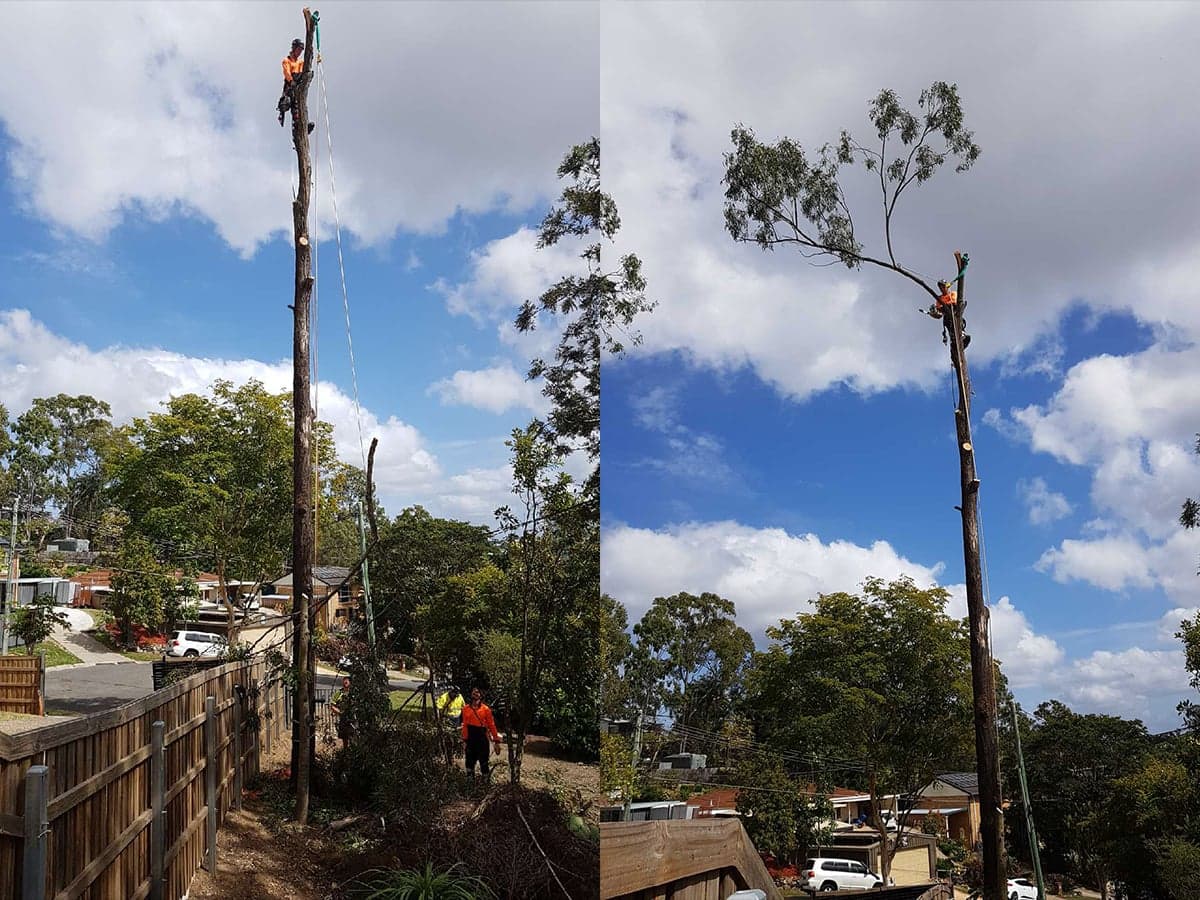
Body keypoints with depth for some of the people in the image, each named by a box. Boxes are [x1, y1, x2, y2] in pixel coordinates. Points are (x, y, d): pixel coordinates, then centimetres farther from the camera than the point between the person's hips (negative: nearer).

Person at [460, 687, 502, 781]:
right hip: (471, 739, 3)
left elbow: (491, 725, -5)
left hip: (482, 739, -3)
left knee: (484, 761, 0)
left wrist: (496, 741, -6)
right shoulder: (466, 709, 3)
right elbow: (465, 725, 5)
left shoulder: (486, 709, -5)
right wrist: (464, 740, 3)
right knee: (470, 761, 14)